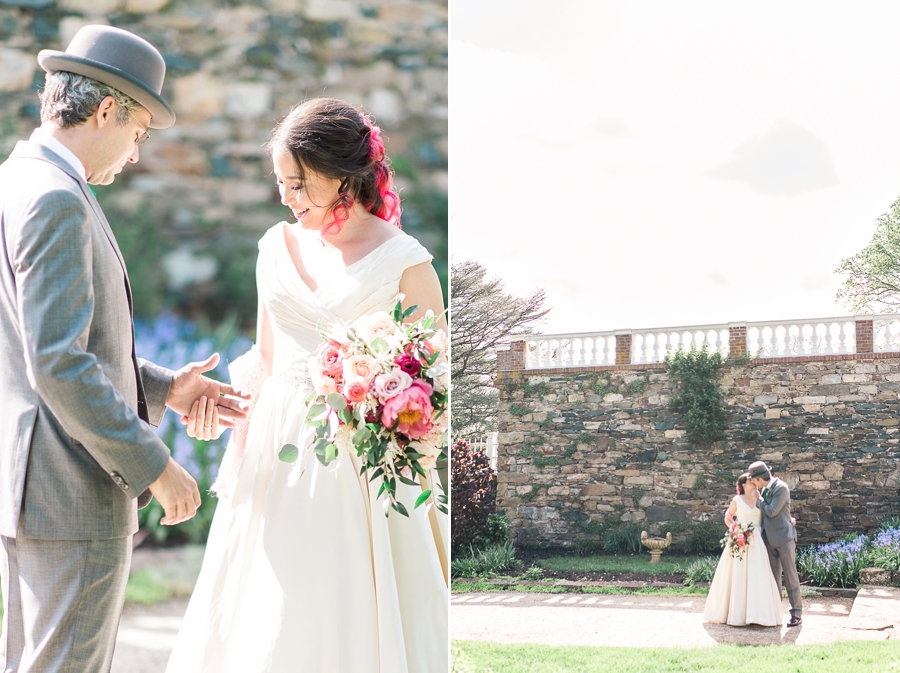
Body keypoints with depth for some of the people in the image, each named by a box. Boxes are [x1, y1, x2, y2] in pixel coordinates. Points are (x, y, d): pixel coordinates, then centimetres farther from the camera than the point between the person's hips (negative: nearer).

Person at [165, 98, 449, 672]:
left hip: (361, 468, -4)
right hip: (276, 456, 5)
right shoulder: (278, 246, 9)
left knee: (349, 624, 0)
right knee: (265, 626, 5)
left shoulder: (405, 261, -6)